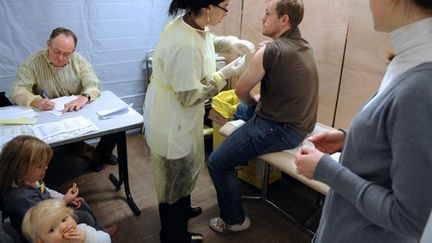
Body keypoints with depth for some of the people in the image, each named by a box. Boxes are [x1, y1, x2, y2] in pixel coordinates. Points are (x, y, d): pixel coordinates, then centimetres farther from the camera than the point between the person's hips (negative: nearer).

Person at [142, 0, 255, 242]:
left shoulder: (189, 23, -4)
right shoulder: (184, 45, -34)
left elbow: (208, 40, 19)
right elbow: (190, 96, -28)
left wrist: (232, 43, 1)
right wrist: (227, 73, -21)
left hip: (176, 113, 10)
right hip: (171, 118, -10)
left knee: (185, 168, 28)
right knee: (175, 174, 11)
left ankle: (182, 210, 54)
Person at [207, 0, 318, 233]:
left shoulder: (269, 51, -20)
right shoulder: (303, 46, 7)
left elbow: (240, 91, -8)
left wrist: (253, 103, 12)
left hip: (279, 128, -10)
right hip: (299, 124, 10)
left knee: (217, 162, -3)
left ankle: (234, 220, 12)